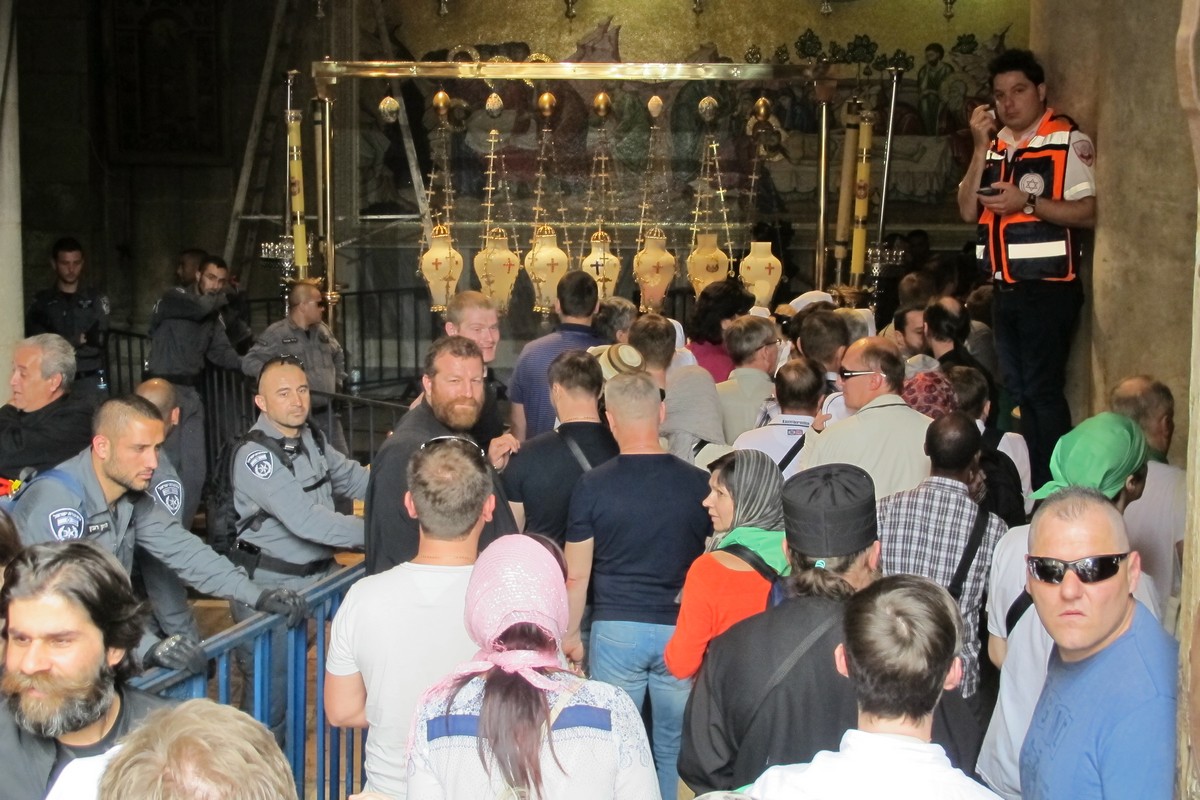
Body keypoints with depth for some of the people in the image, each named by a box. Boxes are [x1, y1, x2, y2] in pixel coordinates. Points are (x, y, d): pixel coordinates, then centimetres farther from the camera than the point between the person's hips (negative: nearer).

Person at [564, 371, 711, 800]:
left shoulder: (592, 486, -6)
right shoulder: (698, 484, -2)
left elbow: (576, 575, -2)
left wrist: (571, 634, 11)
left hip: (615, 630, -1)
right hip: (681, 630, 1)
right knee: (675, 747, 12)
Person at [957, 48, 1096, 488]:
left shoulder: (1069, 142, -8)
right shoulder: (996, 146, 13)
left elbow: (1089, 212, -15)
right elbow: (969, 211, 4)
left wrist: (1029, 203, -20)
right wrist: (981, 147, -3)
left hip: (1049, 287, -7)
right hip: (1005, 288, 7)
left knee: (1041, 390, -7)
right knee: (1015, 390, 14)